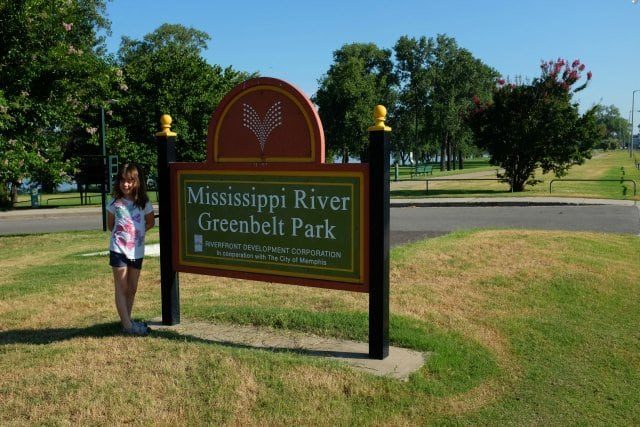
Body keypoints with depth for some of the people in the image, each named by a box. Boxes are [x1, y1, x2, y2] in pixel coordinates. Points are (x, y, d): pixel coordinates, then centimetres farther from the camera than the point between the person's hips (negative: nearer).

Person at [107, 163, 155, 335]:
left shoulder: (144, 203, 0)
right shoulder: (115, 203, -2)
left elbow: (151, 222, 14)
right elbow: (110, 225, 10)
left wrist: (138, 231, 5)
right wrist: (120, 234, 2)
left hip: (137, 251, 2)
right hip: (119, 250, -2)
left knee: (132, 288, 11)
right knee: (121, 287, -2)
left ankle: (127, 320, 24)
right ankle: (127, 325, -3)